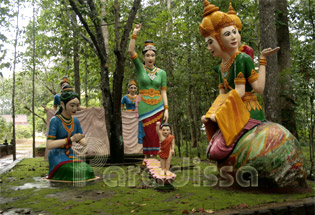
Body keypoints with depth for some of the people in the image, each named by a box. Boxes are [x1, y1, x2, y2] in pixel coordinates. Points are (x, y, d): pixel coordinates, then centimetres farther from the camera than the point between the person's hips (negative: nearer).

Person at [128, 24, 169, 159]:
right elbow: (131, 51, -10)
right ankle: (146, 158, 10)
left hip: (158, 106, 2)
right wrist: (134, 34, -12)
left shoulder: (161, 72, 7)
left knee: (155, 134, 4)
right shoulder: (140, 68, 3)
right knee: (147, 133, 0)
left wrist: (166, 109, -3)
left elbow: (163, 92, 5)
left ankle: (155, 158, 12)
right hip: (144, 106, -2)